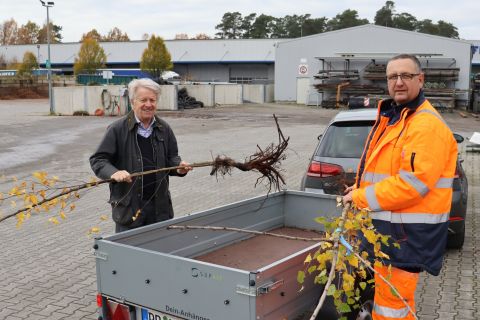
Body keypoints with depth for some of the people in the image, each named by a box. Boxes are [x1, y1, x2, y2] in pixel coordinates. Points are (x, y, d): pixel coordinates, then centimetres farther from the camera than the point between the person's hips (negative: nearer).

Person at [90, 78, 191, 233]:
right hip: (128, 205, -4)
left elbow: (171, 158, 17)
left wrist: (179, 166, -5)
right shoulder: (117, 129, -4)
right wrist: (113, 173, -22)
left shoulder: (164, 129, 9)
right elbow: (98, 160, -3)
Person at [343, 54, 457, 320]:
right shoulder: (389, 117, 14)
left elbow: (411, 184, -25)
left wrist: (360, 198, -17)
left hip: (407, 233, -9)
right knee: (384, 298, 23)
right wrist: (359, 189, 4)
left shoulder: (427, 125, -18)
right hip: (385, 226, 9)